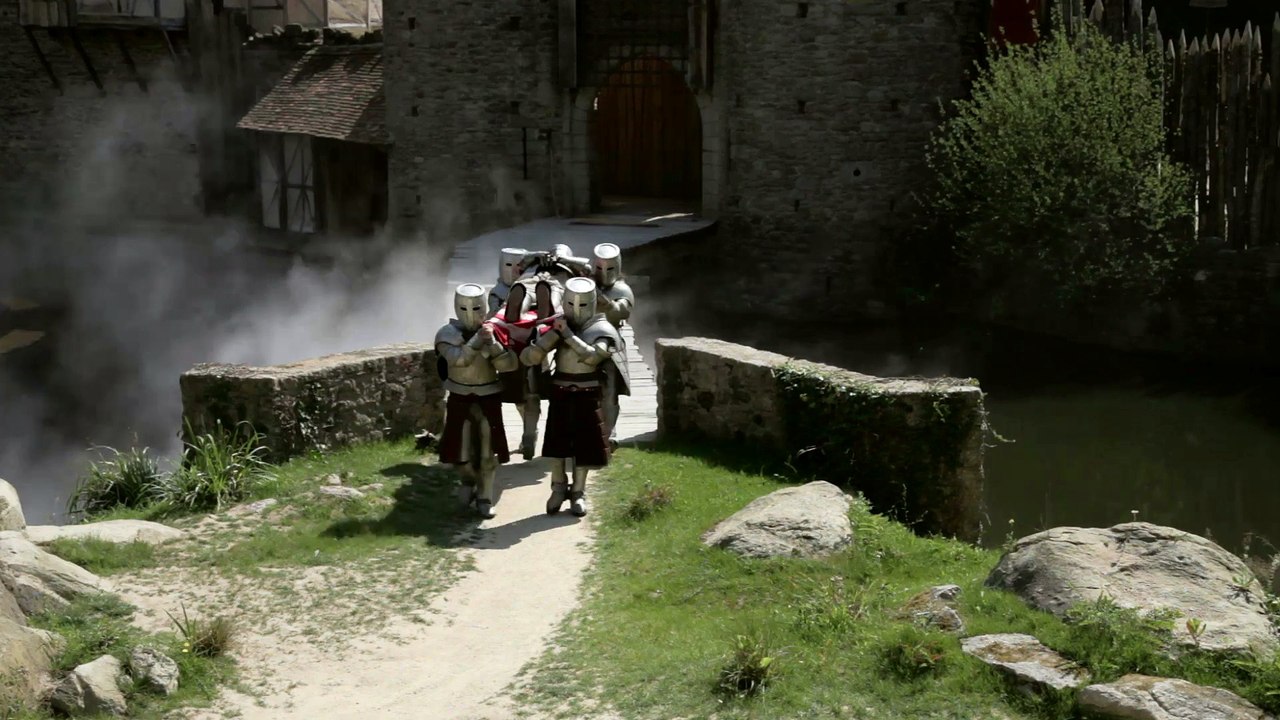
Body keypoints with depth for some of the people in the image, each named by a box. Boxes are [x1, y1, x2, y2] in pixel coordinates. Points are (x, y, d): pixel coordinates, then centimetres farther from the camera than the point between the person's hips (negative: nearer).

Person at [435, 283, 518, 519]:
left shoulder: (494, 332, -5)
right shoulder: (448, 334, -8)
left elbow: (510, 365, -16)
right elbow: (459, 359, -26)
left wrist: (492, 343, -28)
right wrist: (477, 340, -34)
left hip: (489, 401, 0)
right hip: (460, 401, 0)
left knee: (488, 453, 5)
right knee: (461, 453, 4)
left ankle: (485, 498, 20)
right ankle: (470, 479, 36)